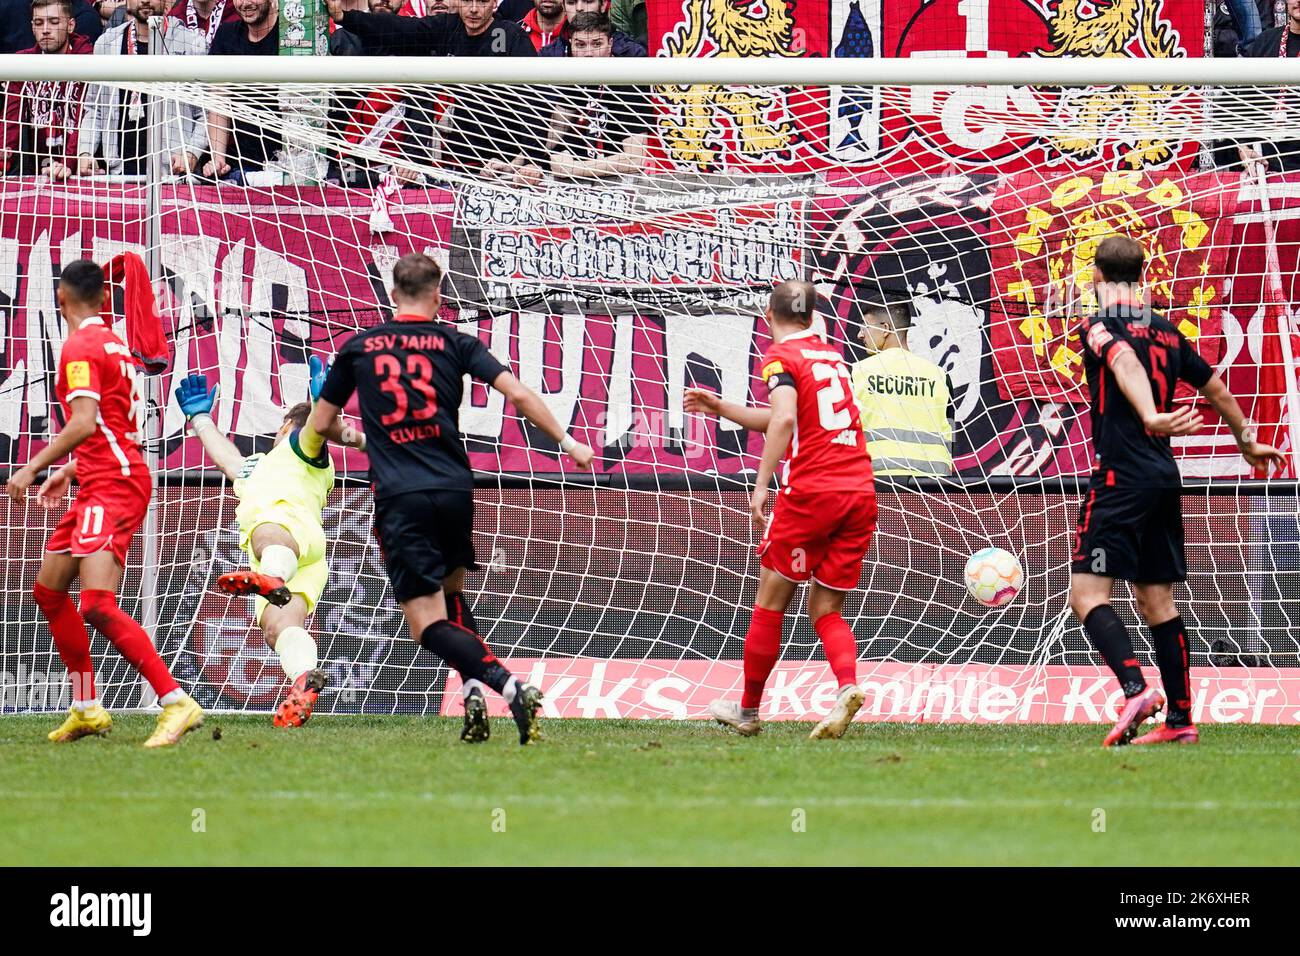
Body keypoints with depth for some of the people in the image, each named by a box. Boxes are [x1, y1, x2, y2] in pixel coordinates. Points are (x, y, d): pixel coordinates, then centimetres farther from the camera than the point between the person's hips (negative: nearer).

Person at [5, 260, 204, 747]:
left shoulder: (80, 347, -11)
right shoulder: (112, 343, 18)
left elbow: (84, 422, -23)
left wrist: (33, 468, -19)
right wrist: (70, 472, 29)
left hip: (112, 487, -10)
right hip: (102, 484, 10)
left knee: (98, 605, -20)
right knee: (49, 589, 17)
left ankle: (176, 703, -26)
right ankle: (87, 709, 19)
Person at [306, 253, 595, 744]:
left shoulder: (357, 348, 9)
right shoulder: (454, 343, 8)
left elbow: (320, 423, 17)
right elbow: (518, 394, -2)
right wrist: (566, 442, 8)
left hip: (399, 496, -2)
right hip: (455, 489, 2)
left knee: (428, 624, -4)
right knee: (451, 593, 26)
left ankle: (508, 686, -27)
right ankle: (474, 687, 4)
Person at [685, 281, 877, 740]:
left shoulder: (780, 357, -1)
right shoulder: (832, 356, 20)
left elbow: (785, 419, -20)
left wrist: (761, 486, -19)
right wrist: (721, 408, 36)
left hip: (810, 493, -6)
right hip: (860, 494, 6)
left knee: (771, 601, 8)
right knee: (825, 610, 10)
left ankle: (748, 710, 16)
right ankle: (848, 685, -17)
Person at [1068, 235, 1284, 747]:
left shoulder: (1100, 327, -5)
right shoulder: (1167, 333, 15)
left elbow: (1125, 363, -27)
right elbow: (1216, 389, 25)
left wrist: (1150, 417, -44)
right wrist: (1247, 443, 41)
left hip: (1121, 475, -7)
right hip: (1165, 476, 7)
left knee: (1088, 594, -11)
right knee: (1157, 602, 12)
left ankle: (1136, 690, -30)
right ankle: (1180, 719, 10)